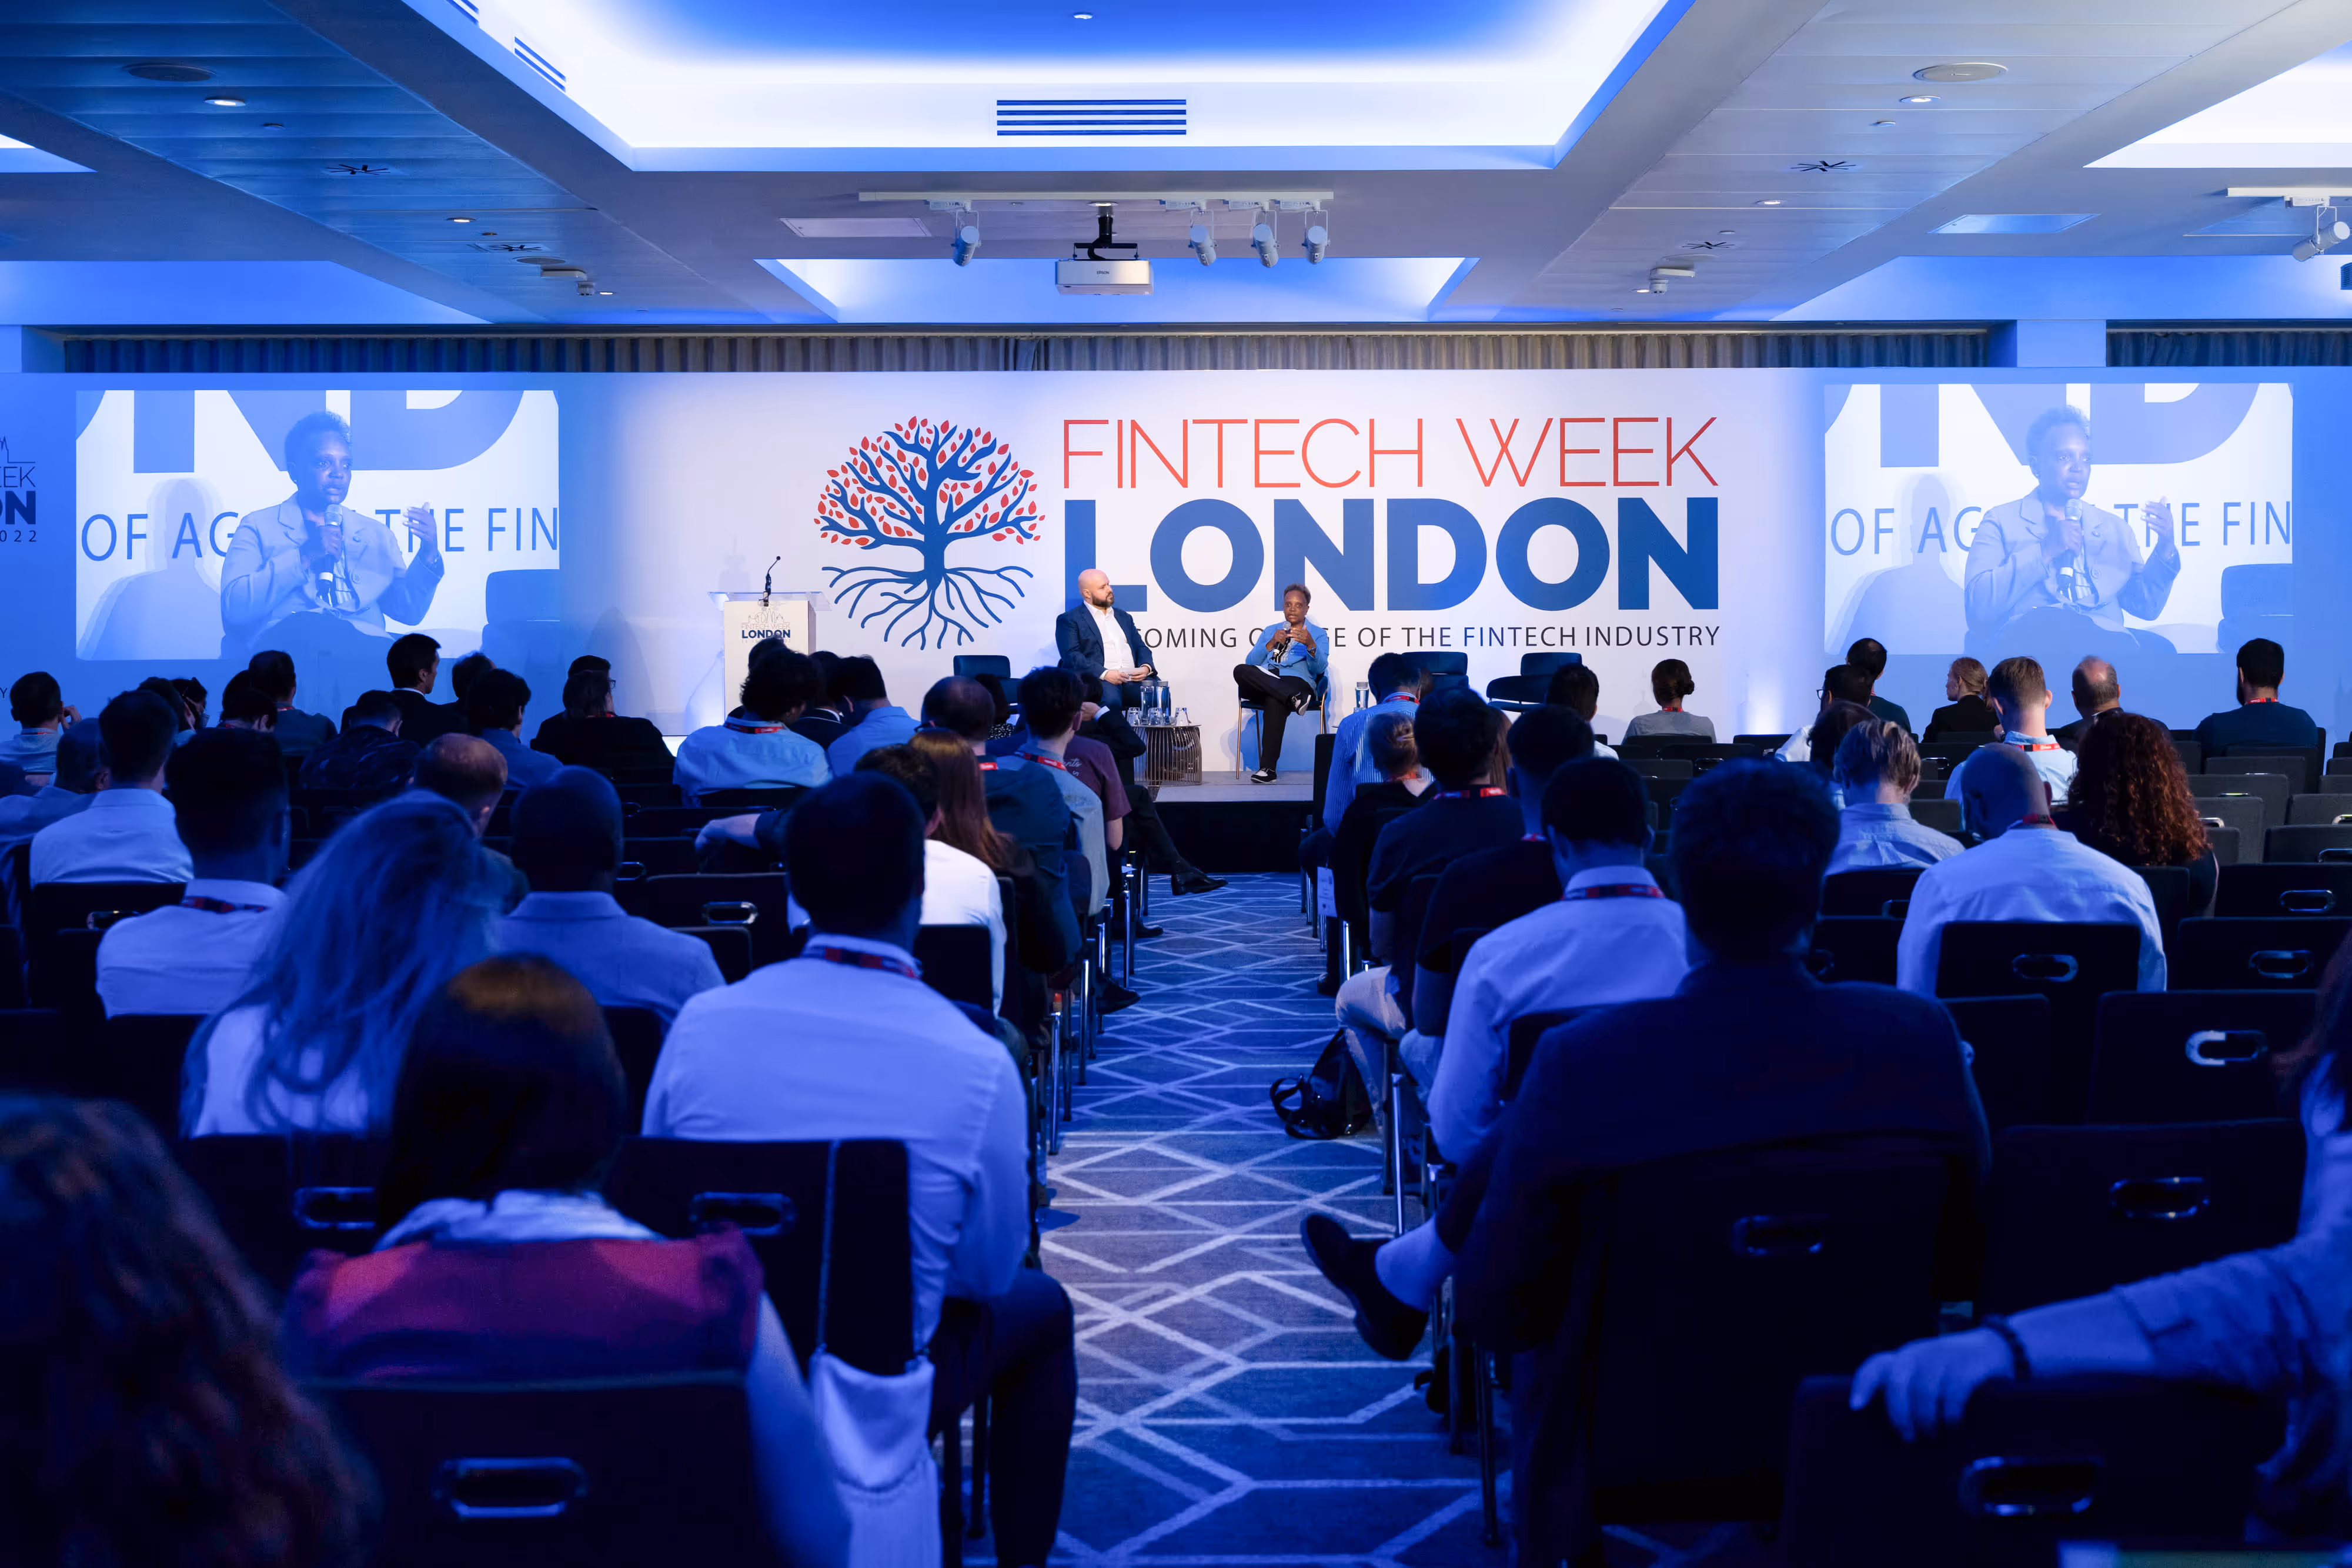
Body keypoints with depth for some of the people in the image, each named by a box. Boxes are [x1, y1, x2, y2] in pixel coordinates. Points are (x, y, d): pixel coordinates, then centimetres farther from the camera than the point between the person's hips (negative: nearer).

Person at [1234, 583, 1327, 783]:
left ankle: (1268, 768, -42)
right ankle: (1294, 699, -39)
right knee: (1241, 671, -32)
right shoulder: (1270, 631, 27)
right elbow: (1251, 663, 13)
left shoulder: (1318, 634, 16)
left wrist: (1310, 645, -21)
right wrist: (1271, 644, -4)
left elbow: (1320, 667, -2)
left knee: (1275, 702, -41)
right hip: (1260, 685, 4)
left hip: (1297, 682, -4)